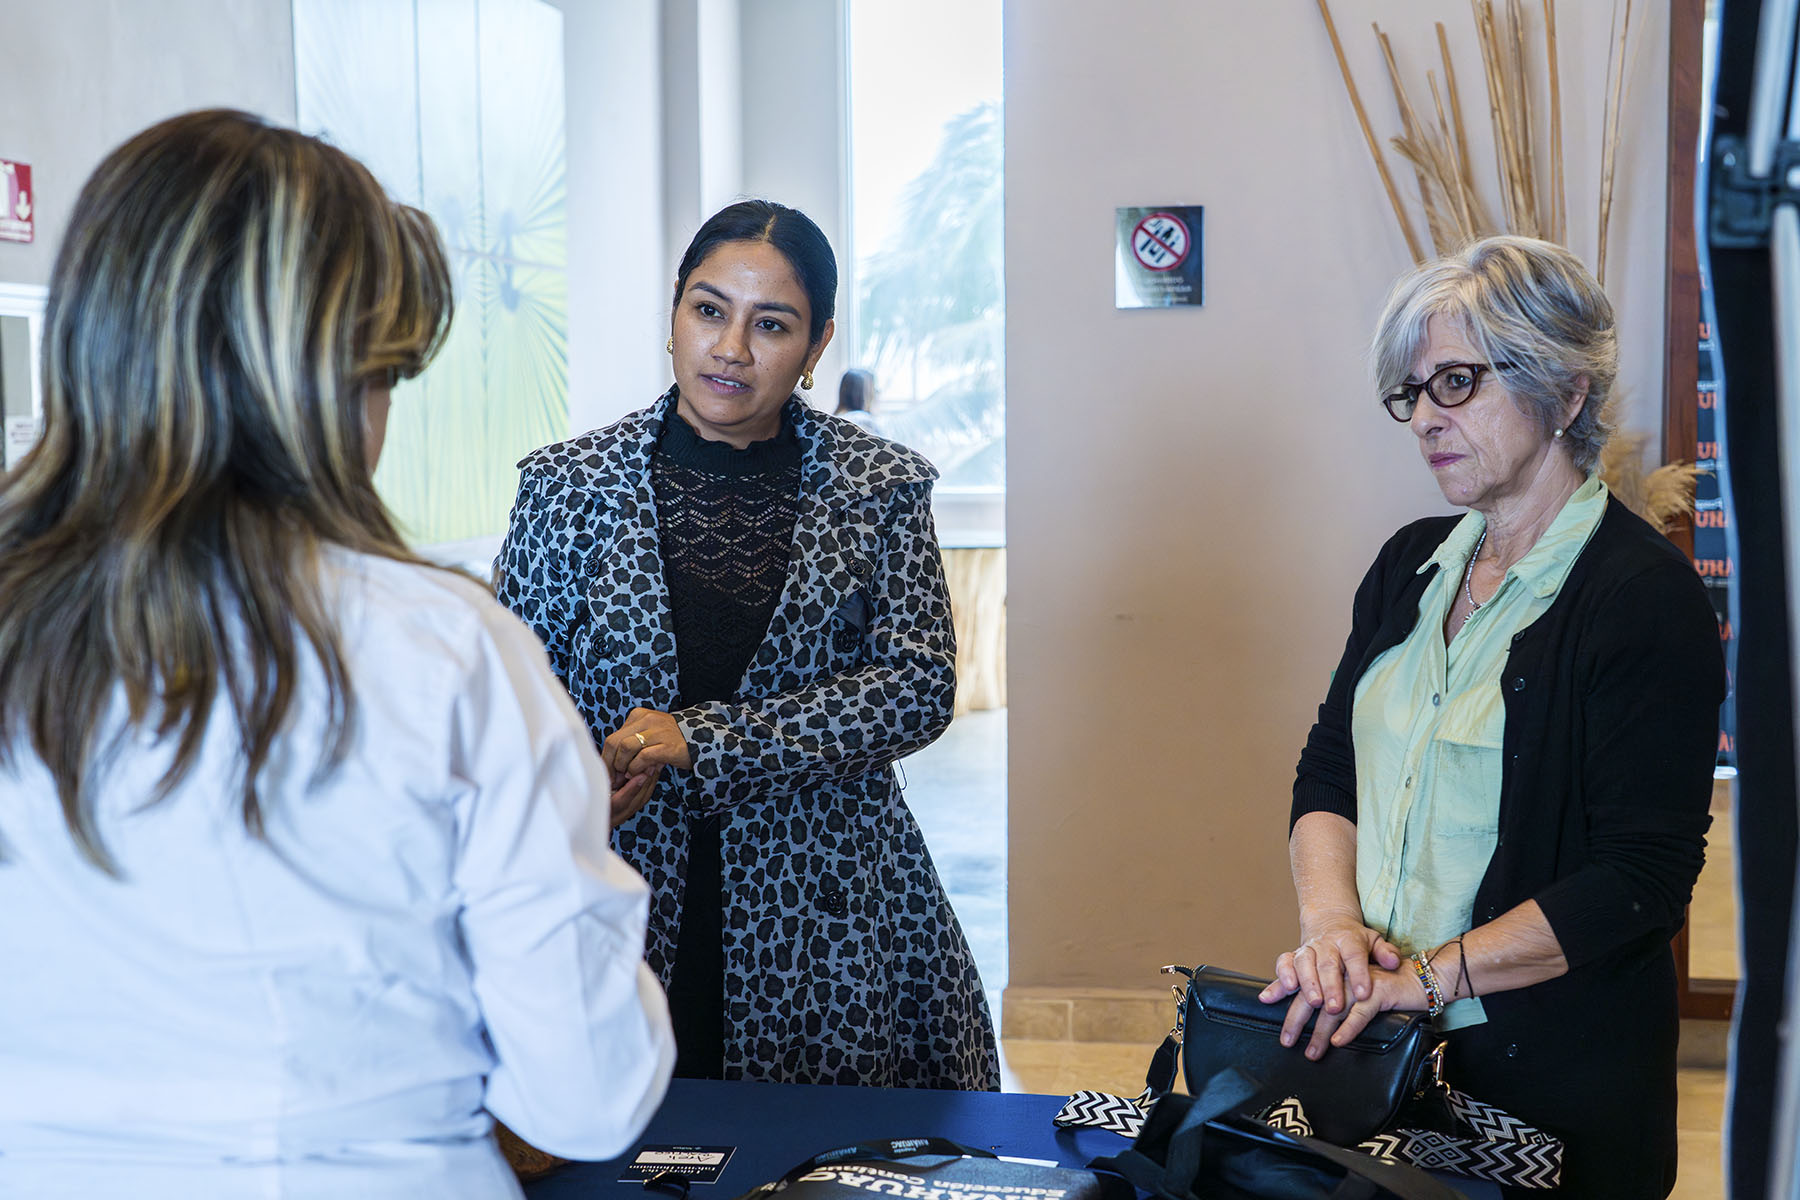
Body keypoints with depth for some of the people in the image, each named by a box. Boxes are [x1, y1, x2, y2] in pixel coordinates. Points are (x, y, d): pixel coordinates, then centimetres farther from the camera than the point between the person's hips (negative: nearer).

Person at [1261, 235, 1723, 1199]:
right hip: (1372, 1052, 6)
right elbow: (1328, 769, 8)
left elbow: (1642, 878, -19)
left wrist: (1427, 976, -23)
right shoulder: (1413, 564, 8)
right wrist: (1331, 922, -11)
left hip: (1558, 1082, -6)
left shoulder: (1646, 597, -14)